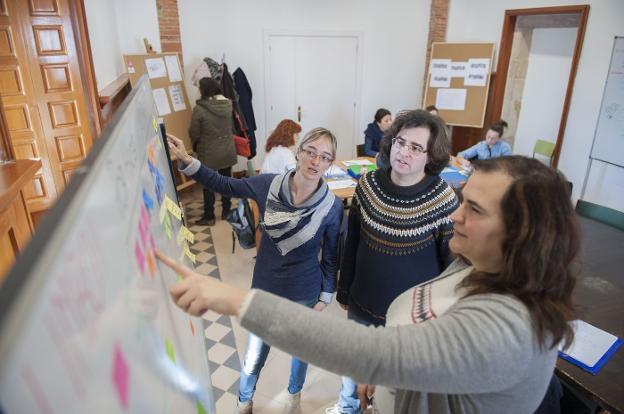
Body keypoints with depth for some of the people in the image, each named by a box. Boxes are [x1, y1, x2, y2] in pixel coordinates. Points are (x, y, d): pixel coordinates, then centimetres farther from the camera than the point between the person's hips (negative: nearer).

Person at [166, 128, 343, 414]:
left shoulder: (332, 206, -19)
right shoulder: (268, 184, -16)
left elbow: (330, 257, -7)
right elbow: (224, 185, -3)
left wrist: (325, 296, -1)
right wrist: (186, 161, -11)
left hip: (304, 293, 0)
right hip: (265, 287, 1)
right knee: (255, 354, 18)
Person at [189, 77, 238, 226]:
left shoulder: (199, 109, -17)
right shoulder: (228, 104, -4)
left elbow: (194, 133, -9)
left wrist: (196, 146, 10)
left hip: (208, 153, -4)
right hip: (227, 151, 4)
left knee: (208, 185, 9)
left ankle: (209, 217, 18)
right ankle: (226, 212, 28)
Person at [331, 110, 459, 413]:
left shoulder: (443, 199, -20)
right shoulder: (368, 184, -10)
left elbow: (452, 261, -9)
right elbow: (352, 242, 1)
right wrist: (344, 291, 9)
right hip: (362, 303, 4)